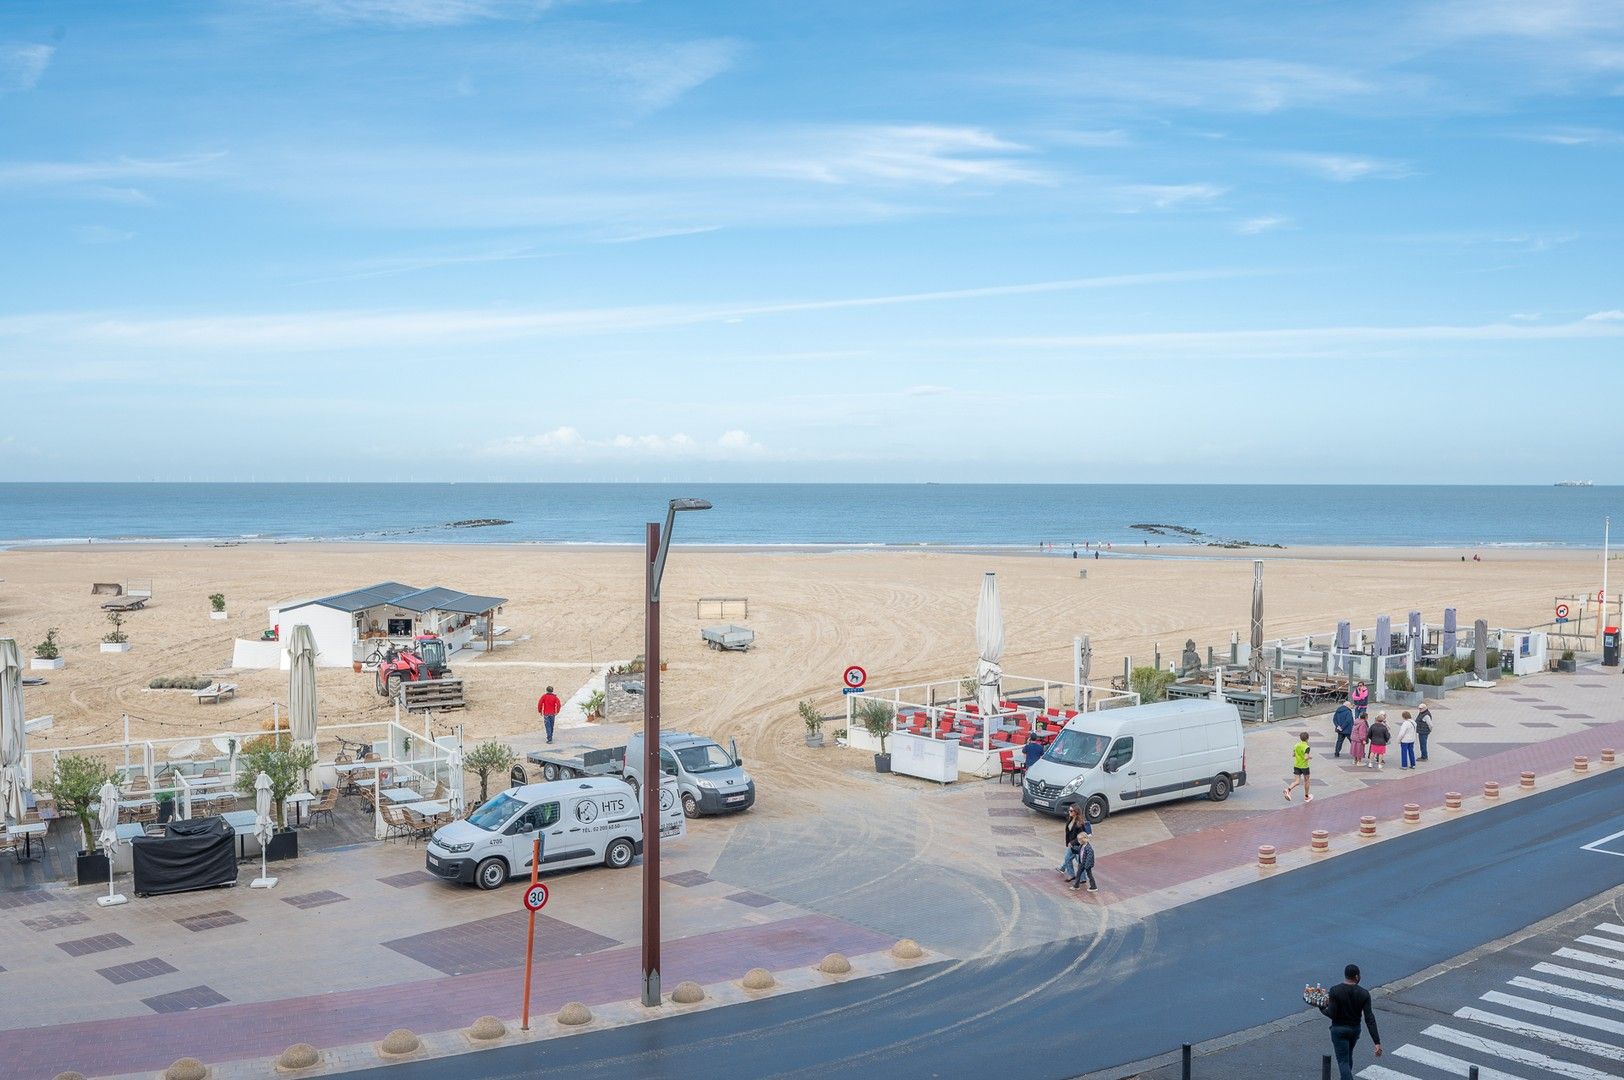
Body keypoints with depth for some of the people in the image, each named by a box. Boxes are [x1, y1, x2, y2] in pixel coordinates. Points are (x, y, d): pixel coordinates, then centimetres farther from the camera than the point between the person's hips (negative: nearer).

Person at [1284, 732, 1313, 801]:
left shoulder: (1296, 745, 0)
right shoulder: (1307, 747, -19)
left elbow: (1293, 755, 9)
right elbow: (1306, 758, -27)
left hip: (1296, 766, 5)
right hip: (1304, 766, -5)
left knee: (1297, 781, 5)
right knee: (1306, 781, 17)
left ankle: (1288, 789, -23)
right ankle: (1306, 797, 29)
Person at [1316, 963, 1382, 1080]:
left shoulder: (1335, 990, -19)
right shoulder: (1364, 994, -13)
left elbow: (1332, 1014, -20)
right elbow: (1369, 1019, -17)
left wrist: (1322, 1008, 2)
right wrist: (1377, 1042, -17)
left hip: (1339, 1030, -4)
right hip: (1355, 1029, 4)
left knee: (1343, 1061, 0)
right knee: (1348, 1056, 28)